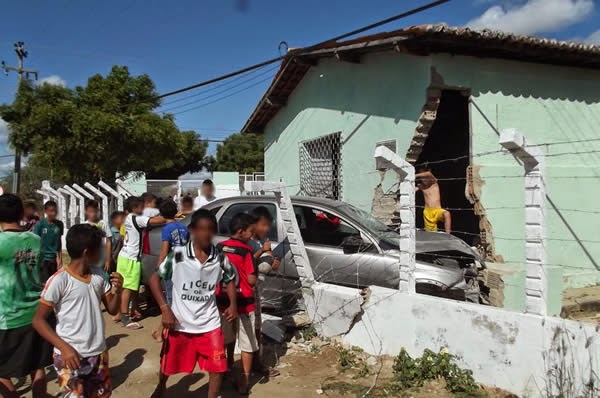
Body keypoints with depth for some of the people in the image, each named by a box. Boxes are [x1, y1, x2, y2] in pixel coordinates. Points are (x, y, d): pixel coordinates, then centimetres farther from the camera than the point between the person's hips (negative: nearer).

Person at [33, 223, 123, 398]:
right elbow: (38, 320, -12)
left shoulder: (98, 275, 2)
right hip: (71, 355, -6)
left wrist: (117, 290, -12)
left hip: (98, 353, 6)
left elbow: (112, 310, 8)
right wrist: (64, 347, -21)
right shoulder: (59, 280, -16)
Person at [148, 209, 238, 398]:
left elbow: (230, 280, 11)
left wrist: (233, 304, -4)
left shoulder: (220, 258, -7)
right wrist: (165, 308, -14)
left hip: (209, 324, 1)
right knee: (169, 363, 19)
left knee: (218, 367, 2)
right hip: (179, 323, -1)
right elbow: (155, 278, -7)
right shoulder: (178, 255, -14)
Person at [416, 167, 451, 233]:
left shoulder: (434, 183, 1)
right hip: (427, 212, 3)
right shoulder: (421, 186, 9)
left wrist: (416, 175, -24)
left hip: (438, 210, -3)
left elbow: (429, 174, -19)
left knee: (446, 214, -35)